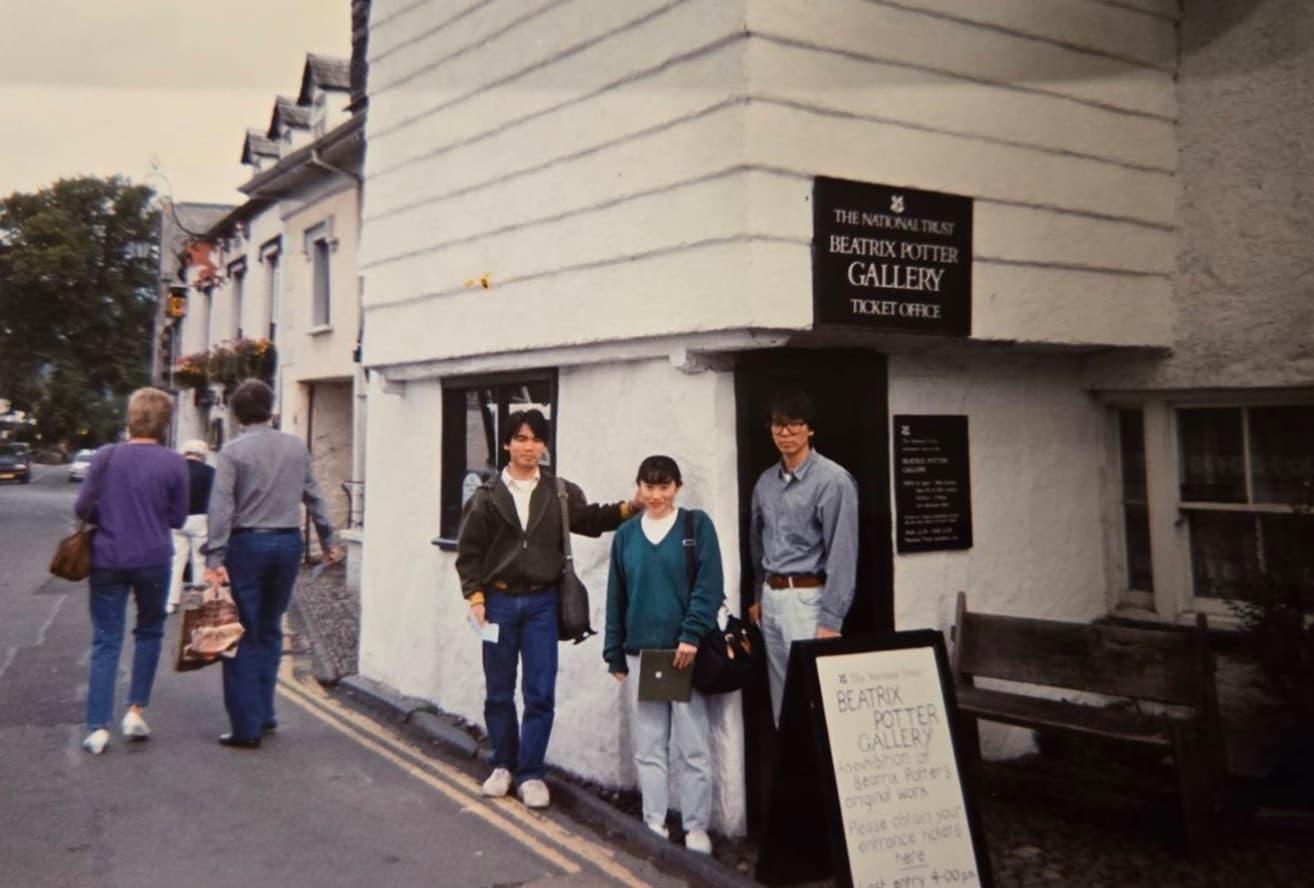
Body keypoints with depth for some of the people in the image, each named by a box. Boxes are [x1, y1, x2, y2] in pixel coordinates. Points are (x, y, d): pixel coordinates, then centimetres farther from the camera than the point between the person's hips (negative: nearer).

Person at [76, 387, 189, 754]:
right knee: (149, 632, 19)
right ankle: (136, 711, 16)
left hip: (107, 559, 1)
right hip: (153, 559, -1)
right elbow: (178, 517, 0)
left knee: (105, 642, 6)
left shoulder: (105, 456, -3)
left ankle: (98, 727, 5)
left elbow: (82, 508, -1)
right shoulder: (173, 463, -6)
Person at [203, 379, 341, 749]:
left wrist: (215, 558, -16)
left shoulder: (233, 451, -6)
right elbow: (313, 497, 11)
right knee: (270, 631, 17)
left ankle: (247, 727, 4)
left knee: (244, 637, 3)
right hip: (288, 542, 4)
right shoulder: (297, 447, 5)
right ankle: (264, 714, 22)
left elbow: (221, 507, -14)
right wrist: (327, 541, 20)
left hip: (247, 543, -4)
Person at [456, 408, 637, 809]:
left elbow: (590, 520, 1)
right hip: (499, 601, 0)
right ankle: (504, 765, 27)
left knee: (540, 693, -1)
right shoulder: (487, 495, 2)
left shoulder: (559, 492, 4)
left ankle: (531, 773, 11)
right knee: (499, 691, 10)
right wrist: (476, 596, -5)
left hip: (542, 602, 0)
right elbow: (469, 550, 3)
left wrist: (629, 508, -15)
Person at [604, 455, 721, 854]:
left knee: (693, 747, 1)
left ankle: (696, 829, 12)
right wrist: (615, 654, 11)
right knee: (649, 747, 8)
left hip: (687, 650, -3)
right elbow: (616, 596, 12)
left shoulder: (696, 524, 0)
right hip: (641, 652, 3)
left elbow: (709, 587, -7)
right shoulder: (626, 534, 9)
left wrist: (691, 635, -16)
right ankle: (654, 825, 18)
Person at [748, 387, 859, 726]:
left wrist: (830, 620, -17)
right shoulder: (765, 482, 10)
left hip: (807, 599, -7)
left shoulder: (833, 480, -11)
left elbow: (842, 554, -14)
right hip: (771, 599, 7)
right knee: (782, 696, 13)